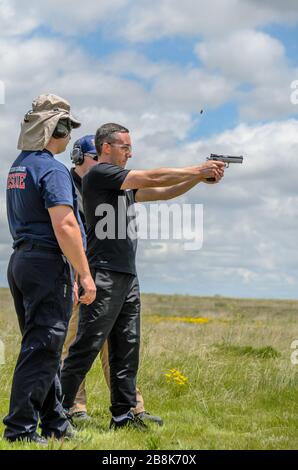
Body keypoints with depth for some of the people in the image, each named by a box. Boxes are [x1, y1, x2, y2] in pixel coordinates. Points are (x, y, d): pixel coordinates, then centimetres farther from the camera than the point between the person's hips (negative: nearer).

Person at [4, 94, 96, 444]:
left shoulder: (18, 165, 15)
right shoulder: (52, 169, -14)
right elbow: (64, 225, -21)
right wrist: (85, 274, -18)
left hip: (20, 260, 10)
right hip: (47, 262, -10)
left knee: (42, 347, 14)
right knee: (41, 350, -6)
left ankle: (55, 424, 21)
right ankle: (20, 428, -4)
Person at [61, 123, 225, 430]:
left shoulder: (124, 183, 20)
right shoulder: (99, 173, -7)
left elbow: (163, 193, 19)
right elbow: (153, 178, -10)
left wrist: (200, 178, 7)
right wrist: (198, 170, -3)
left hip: (127, 277, 9)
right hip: (104, 275, -9)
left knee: (127, 349, 8)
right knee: (86, 347, -8)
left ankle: (123, 414, 13)